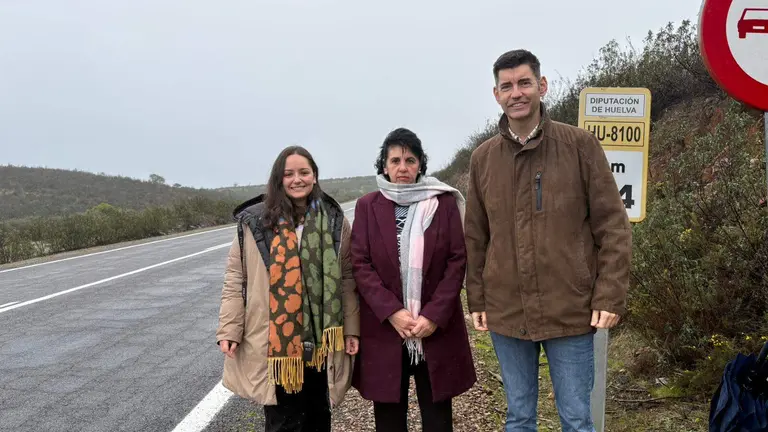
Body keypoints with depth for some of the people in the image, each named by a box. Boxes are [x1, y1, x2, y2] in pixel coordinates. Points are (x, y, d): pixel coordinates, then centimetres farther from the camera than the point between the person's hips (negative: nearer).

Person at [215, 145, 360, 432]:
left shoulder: (334, 221, 3)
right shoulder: (255, 221, -2)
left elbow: (346, 279, 5)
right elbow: (235, 279, 0)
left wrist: (351, 329, 2)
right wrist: (230, 330, -4)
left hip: (320, 338, 2)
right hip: (274, 340, -2)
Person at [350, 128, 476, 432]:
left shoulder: (444, 202, 3)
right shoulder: (367, 207, 4)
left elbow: (458, 261, -1)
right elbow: (360, 265, -2)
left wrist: (434, 315, -12)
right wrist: (392, 312, -13)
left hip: (436, 326, 0)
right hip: (384, 328, 1)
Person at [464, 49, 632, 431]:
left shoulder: (580, 145, -4)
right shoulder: (482, 157, 5)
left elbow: (612, 226, -4)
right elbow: (475, 237, 10)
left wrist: (610, 296, -9)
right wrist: (477, 299, 7)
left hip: (570, 311, -2)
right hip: (506, 313, 3)